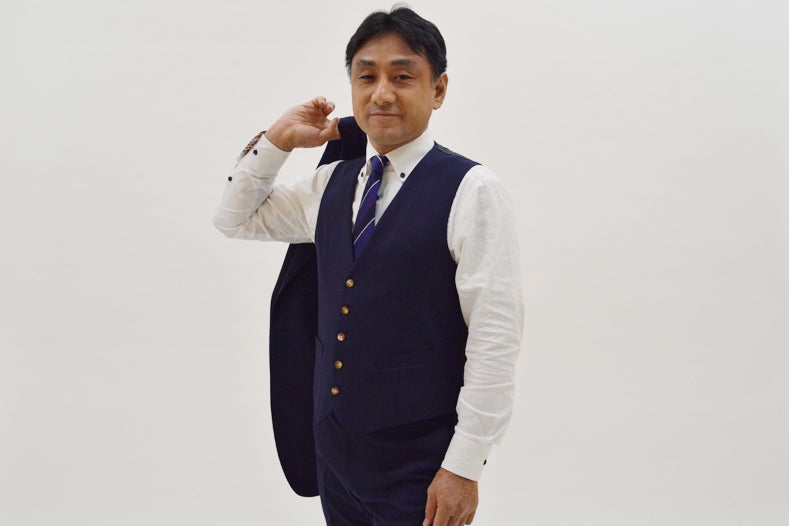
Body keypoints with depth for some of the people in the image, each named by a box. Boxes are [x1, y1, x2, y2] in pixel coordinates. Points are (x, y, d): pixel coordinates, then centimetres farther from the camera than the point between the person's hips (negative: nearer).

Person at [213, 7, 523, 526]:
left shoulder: (471, 192, -13)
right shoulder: (333, 183, 6)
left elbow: (495, 341, -16)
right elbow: (235, 218, 20)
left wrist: (464, 468, -16)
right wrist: (277, 141, 6)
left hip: (420, 469, -6)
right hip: (334, 455, 6)